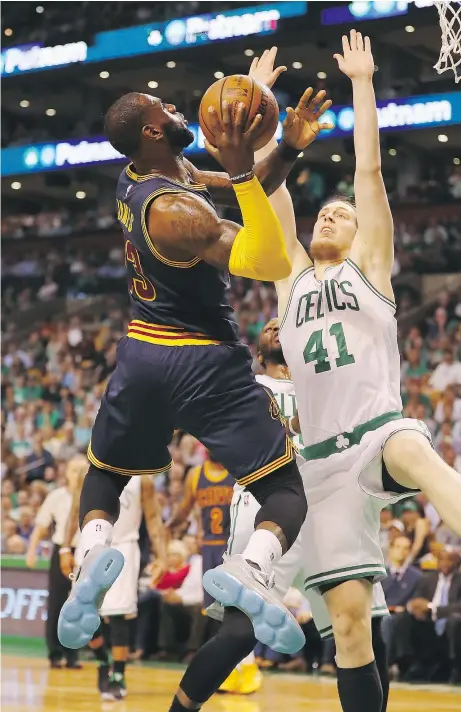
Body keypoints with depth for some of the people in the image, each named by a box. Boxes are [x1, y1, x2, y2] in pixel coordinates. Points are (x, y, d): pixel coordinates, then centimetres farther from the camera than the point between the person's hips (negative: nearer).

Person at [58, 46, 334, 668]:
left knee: (105, 474, 26)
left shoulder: (136, 179, 4)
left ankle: (93, 553, -7)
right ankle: (250, 571, -30)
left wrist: (288, 149, -3)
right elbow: (274, 266, -29)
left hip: (142, 354, 7)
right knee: (286, 493, 1)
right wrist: (243, 172, -34)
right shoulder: (174, 211, -22)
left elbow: (247, 190, 13)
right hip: (208, 362, -7)